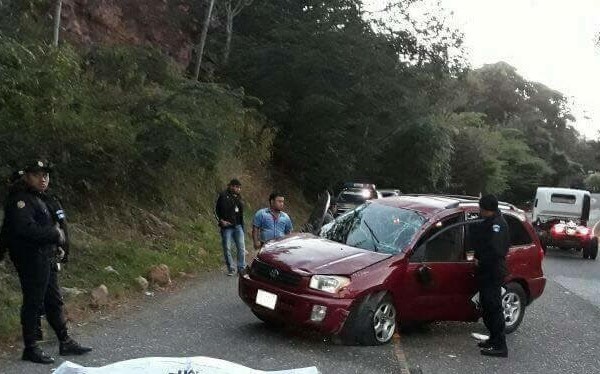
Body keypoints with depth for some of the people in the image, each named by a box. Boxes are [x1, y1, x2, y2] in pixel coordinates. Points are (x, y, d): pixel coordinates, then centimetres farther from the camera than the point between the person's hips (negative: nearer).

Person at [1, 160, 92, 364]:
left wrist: (57, 231, 3)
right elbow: (26, 229, -26)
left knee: (54, 301, 14)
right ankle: (30, 348, 9)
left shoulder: (41, 198, 17)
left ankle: (65, 342, 22)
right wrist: (55, 233, -17)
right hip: (31, 260, -10)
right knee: (33, 302, -2)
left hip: (47, 258, 10)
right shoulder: (20, 199, -14)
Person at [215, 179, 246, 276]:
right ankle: (230, 269, 13)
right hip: (227, 227, -4)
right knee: (227, 248, 2)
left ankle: (241, 268, 7)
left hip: (238, 226, 4)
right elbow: (216, 210, -3)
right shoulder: (223, 196, -7)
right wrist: (221, 221, -14)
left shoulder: (238, 197, 9)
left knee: (241, 247, 0)